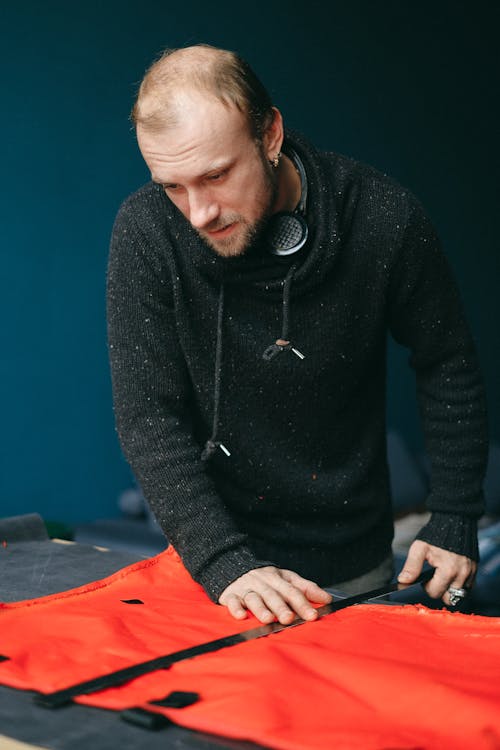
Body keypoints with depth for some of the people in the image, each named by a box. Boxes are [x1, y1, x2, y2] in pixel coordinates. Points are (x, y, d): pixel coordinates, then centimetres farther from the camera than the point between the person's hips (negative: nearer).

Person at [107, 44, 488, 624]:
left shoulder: (383, 220, -17)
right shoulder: (145, 231, -17)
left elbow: (447, 368, -2)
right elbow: (148, 416, -17)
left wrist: (455, 520, -6)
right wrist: (223, 562, -27)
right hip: (213, 553, 0)